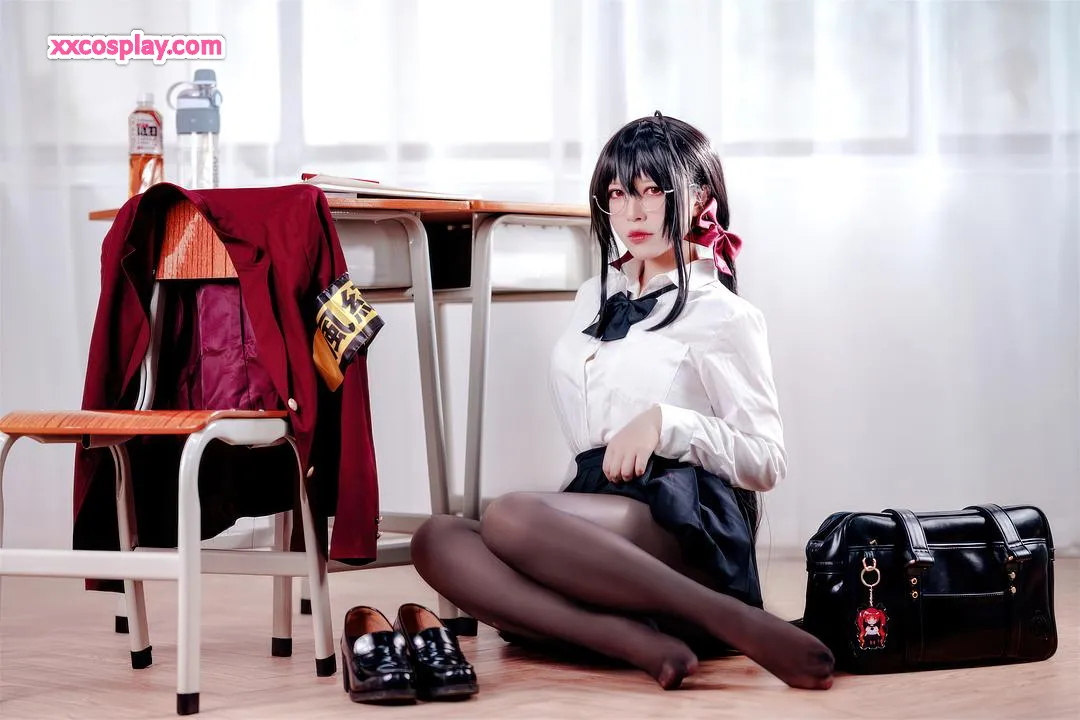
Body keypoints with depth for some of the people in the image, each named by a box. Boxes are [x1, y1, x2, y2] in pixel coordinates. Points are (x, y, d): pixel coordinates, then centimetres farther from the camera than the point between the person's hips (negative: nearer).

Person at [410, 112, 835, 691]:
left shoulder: (722, 316, 5)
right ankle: (638, 642, -40)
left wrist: (664, 421, -14)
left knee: (507, 517, -37)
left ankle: (742, 627, -35)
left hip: (681, 524, -6)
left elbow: (766, 461, -1)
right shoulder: (595, 300, 25)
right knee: (436, 541, -25)